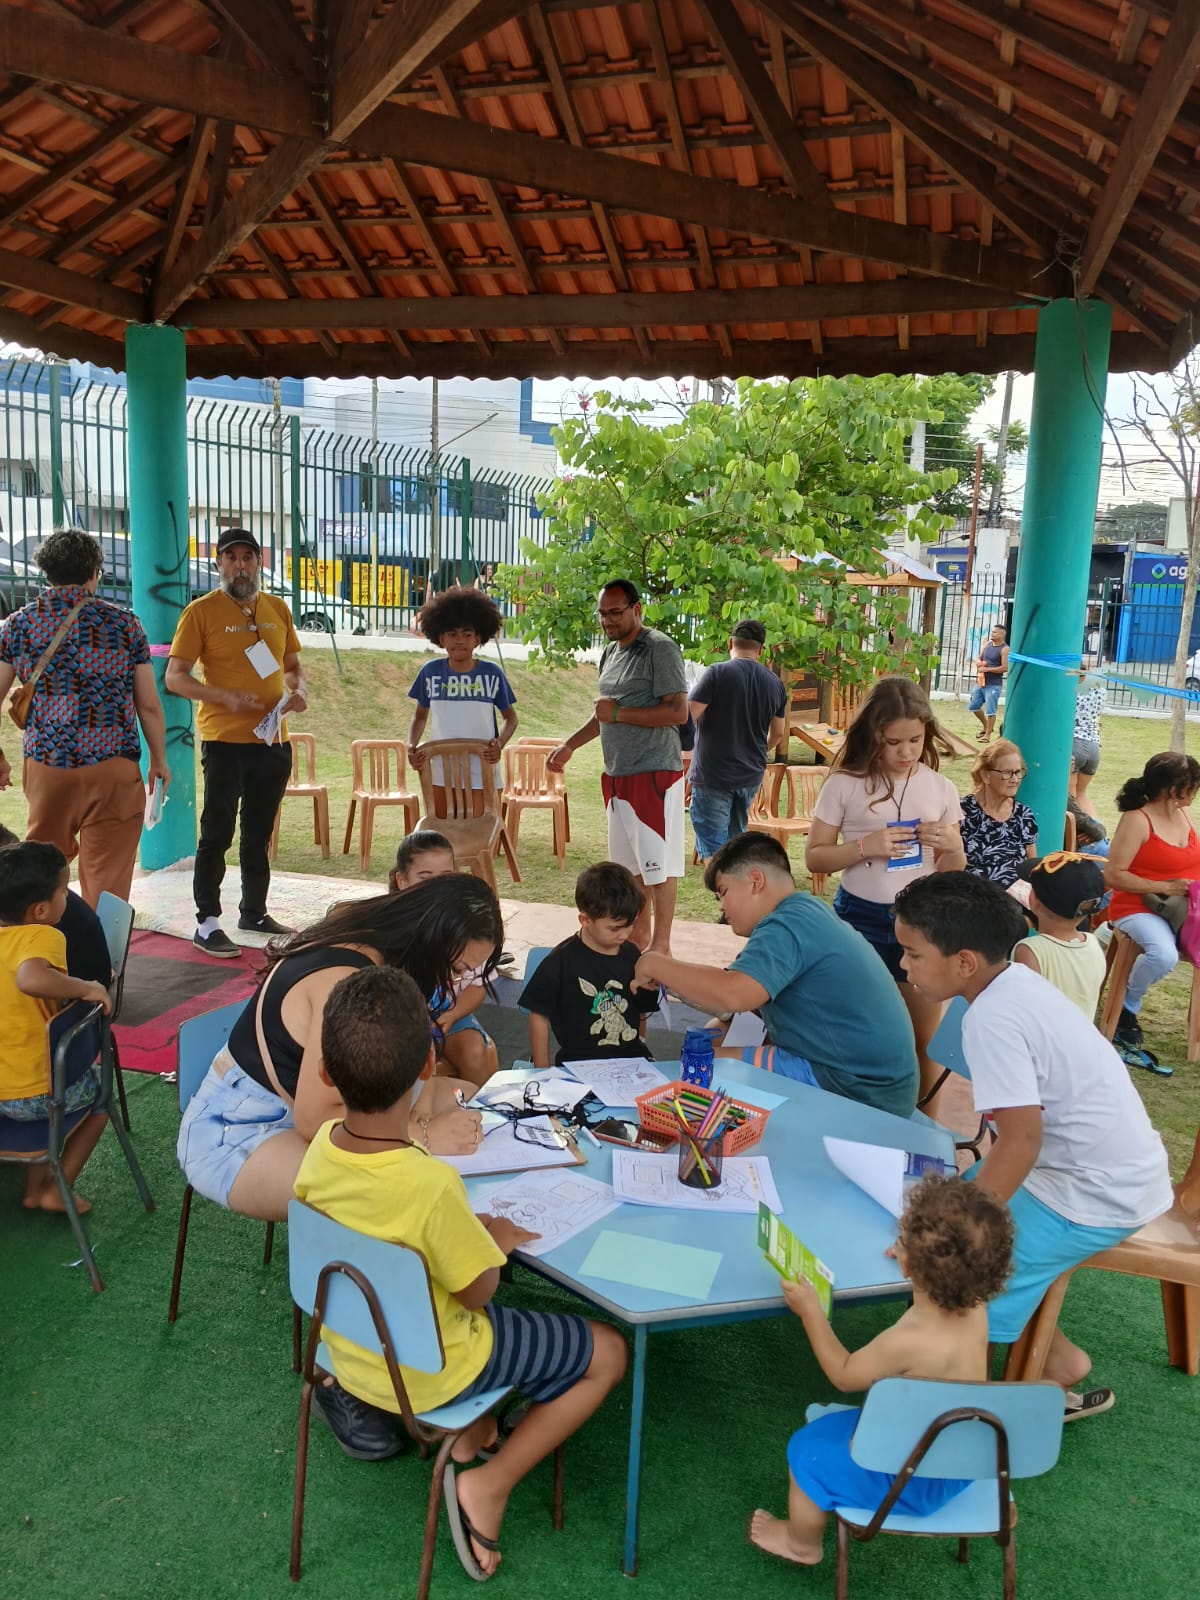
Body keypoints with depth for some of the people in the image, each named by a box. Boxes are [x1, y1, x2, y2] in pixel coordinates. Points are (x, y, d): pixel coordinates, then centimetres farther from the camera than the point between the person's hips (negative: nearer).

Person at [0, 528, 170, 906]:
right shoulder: (124, 623, 0)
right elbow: (149, 705, 0)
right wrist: (159, 760, 13)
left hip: (45, 766, 2)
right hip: (113, 768, -2)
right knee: (107, 880, 3)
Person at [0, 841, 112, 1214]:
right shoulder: (43, 937, -21)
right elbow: (31, 979, -42)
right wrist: (88, 988, -29)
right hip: (32, 1095, -6)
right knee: (99, 1085, 24)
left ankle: (35, 1184, 35)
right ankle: (59, 1190, 22)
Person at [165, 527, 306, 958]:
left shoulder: (277, 609, 9)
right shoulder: (201, 611, -5)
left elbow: (293, 667, 18)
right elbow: (175, 678, -8)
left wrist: (299, 691, -4)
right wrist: (228, 698, -21)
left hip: (273, 740, 5)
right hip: (225, 741, -5)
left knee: (259, 834, 16)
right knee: (217, 834, -1)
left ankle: (254, 911, 29)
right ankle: (207, 923, 6)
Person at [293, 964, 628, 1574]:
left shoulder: (322, 1145, -16)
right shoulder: (432, 1186, -36)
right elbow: (478, 1291, -21)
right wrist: (494, 1239, -2)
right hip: (423, 1372, -6)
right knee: (608, 1351, 7)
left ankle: (467, 1432, 20)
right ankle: (489, 1487, 3)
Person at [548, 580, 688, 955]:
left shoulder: (660, 649, -12)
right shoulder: (610, 653, 14)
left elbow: (678, 712, -19)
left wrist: (619, 713, -17)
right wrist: (570, 745, 16)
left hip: (654, 774, -8)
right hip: (617, 776, 8)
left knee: (658, 862, -2)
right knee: (630, 862, 14)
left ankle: (661, 946, 5)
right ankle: (639, 933, 26)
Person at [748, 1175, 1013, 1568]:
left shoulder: (907, 1343, -37)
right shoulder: (975, 1310, -18)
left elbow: (843, 1376, -17)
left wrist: (811, 1311, -11)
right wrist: (920, 1265, 20)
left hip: (917, 1480, -7)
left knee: (807, 1451, 9)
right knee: (837, 1423, 27)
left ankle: (801, 1542, 35)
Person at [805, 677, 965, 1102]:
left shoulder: (939, 788, 1)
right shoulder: (844, 785, -7)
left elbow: (952, 870, 10)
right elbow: (814, 857, -4)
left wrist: (951, 847, -13)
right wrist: (864, 847, -20)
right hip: (860, 918, -2)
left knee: (926, 1037, 10)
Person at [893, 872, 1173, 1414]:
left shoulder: (991, 1018, -26)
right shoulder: (1017, 978, 0)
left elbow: (1021, 1138, -29)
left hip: (1096, 1197, -9)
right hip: (1120, 1168, 9)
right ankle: (1057, 1359, 22)